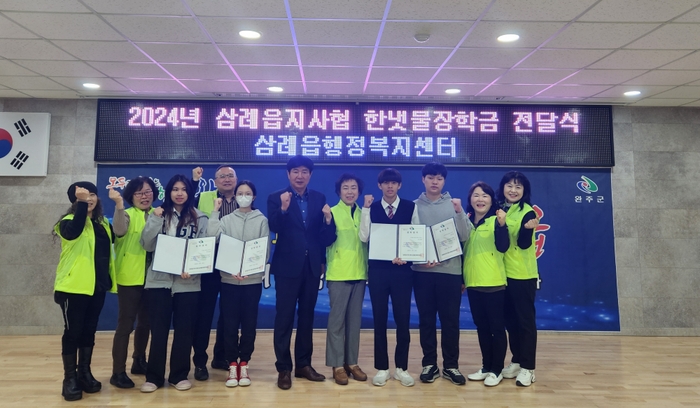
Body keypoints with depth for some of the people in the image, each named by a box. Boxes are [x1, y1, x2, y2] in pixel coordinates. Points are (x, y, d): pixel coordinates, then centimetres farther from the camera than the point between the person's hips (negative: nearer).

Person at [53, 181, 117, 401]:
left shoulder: (103, 223, 10)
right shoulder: (69, 221, -8)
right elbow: (73, 232, -31)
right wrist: (81, 203, -32)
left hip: (97, 286, 5)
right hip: (74, 286, -5)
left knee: (89, 331, 14)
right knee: (73, 332, 2)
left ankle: (85, 373, 26)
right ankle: (70, 378, 14)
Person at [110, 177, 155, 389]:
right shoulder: (127, 214, -4)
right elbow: (120, 231, -27)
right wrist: (119, 204, -38)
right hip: (130, 277, -5)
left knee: (145, 322, 16)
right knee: (125, 324, -2)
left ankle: (139, 361, 33)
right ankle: (118, 372, 7)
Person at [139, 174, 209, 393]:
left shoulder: (200, 218, 4)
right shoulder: (159, 215, 7)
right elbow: (147, 245, -1)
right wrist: (155, 219, -11)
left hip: (188, 282, 0)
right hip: (159, 280, 0)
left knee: (184, 330, 6)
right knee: (158, 330, 4)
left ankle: (179, 375, 19)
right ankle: (154, 376, 16)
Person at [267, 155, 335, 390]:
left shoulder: (319, 199, 6)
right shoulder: (276, 198, -3)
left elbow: (326, 236, -1)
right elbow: (273, 228, -18)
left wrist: (327, 219, -21)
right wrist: (283, 209, -34)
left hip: (312, 266, 4)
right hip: (287, 266, -3)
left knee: (306, 316, 13)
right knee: (284, 317, 3)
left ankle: (304, 364, 26)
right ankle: (283, 368, 14)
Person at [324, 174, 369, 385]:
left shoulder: (363, 214, 10)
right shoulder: (332, 212, -3)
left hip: (359, 273, 5)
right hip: (339, 273, -5)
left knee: (355, 320, 11)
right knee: (337, 319, 1)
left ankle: (352, 362, 21)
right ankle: (337, 365, 11)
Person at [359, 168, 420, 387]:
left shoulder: (410, 207, 2)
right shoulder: (372, 208, 4)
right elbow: (364, 237, -8)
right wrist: (366, 209, -11)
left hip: (402, 269, 0)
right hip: (377, 269, 1)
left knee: (403, 319, 5)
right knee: (380, 319, 7)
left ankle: (401, 368, 20)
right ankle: (381, 368, 19)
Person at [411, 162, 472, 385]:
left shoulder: (453, 205, 4)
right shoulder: (415, 206, 3)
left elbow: (465, 237, -4)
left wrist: (459, 213, -17)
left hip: (450, 269, 0)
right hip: (422, 271, 0)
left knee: (450, 320, 5)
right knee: (426, 319, 8)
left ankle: (451, 365, 18)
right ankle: (429, 364, 20)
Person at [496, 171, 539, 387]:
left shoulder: (528, 212, -9)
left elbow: (524, 244, -17)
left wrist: (528, 229, -35)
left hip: (523, 274, -5)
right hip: (503, 273, 6)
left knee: (525, 319, 1)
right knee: (510, 319, 13)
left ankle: (528, 367, 10)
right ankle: (516, 361, 26)